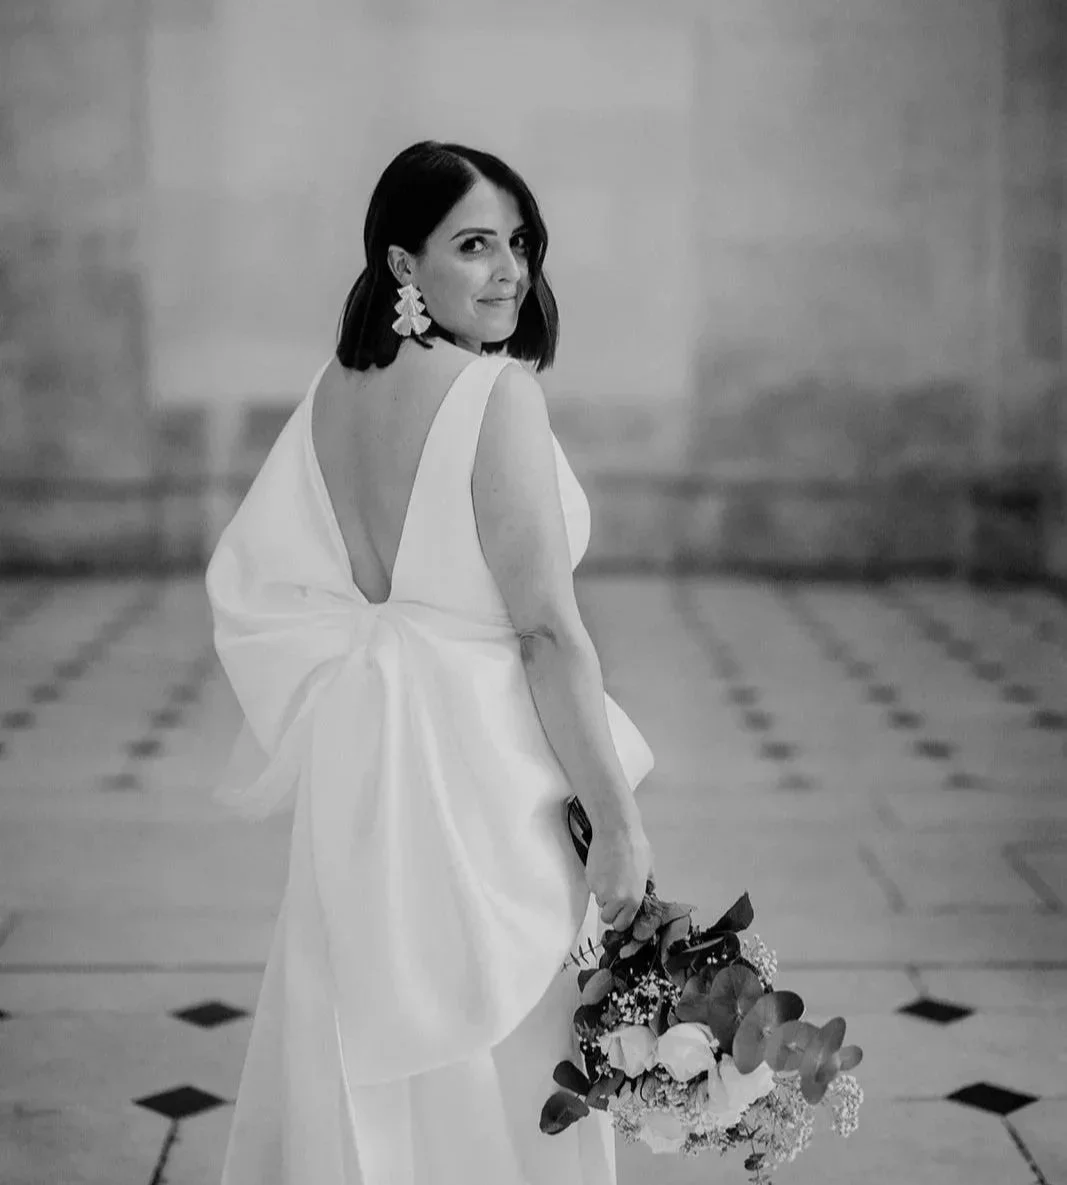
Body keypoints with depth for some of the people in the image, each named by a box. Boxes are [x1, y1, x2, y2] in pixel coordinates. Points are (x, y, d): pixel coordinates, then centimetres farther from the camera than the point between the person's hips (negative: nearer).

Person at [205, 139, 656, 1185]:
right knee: (493, 1071, 7)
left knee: (359, 1058, 18)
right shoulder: (497, 393, -16)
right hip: (479, 767, -7)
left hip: (352, 767, 7)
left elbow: (252, 582, 5)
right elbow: (549, 629, -18)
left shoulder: (331, 390, 5)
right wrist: (618, 821, -13)